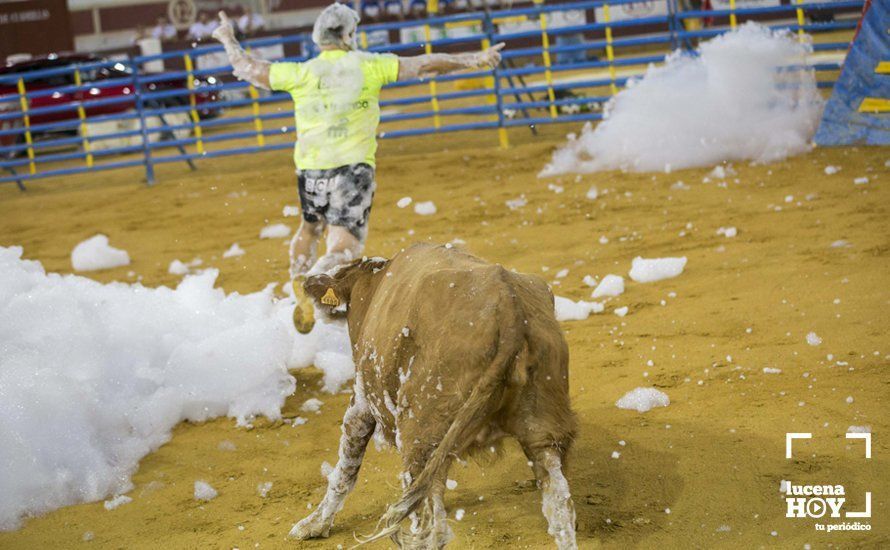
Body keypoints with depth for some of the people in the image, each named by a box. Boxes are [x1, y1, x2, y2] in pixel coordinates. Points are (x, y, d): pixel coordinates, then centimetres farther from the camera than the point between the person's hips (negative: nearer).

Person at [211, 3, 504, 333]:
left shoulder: (301, 73, 3)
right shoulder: (368, 66, -1)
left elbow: (248, 68, 13)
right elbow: (423, 66, -1)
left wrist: (228, 40, 32)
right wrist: (473, 60, 6)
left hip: (309, 169, 3)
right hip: (353, 168, -3)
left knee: (310, 228, 30)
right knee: (344, 248, -5)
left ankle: (299, 287, 19)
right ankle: (313, 283, -33)